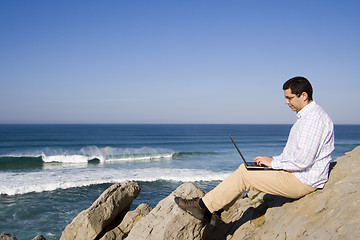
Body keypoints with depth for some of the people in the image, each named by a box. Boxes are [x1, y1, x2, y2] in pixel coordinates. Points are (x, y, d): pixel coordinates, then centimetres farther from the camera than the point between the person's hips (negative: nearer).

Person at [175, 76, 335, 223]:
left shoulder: (314, 118, -19)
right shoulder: (305, 116, 16)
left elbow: (303, 161, -26)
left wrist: (273, 162, -14)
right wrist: (272, 160, 6)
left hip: (303, 181, -10)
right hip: (297, 174, 10)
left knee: (243, 174, -13)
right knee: (245, 168, 8)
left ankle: (203, 207, -3)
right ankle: (215, 210, 10)